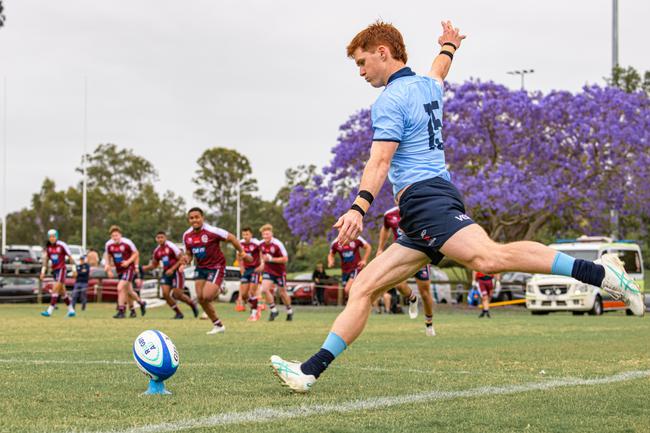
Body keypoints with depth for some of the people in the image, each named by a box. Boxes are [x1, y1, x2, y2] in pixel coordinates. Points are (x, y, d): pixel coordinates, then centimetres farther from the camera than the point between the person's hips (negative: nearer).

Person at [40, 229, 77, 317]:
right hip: (54, 270, 6)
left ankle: (50, 311, -18)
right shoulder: (48, 247, 6)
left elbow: (70, 257, -5)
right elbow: (45, 260, 12)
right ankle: (71, 310, 20)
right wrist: (43, 271, 5)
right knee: (62, 292, 10)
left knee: (55, 289, -15)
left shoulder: (62, 245, -10)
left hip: (61, 269, -6)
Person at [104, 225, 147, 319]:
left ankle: (121, 311, -10)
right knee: (129, 291, 13)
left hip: (129, 268, -6)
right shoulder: (108, 244, -4)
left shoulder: (127, 243, -16)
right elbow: (107, 256, 12)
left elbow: (136, 253, -6)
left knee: (120, 288, -18)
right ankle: (142, 303, 38)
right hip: (119, 269, 6)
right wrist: (108, 268, 2)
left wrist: (128, 262, -20)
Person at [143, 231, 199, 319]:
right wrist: (146, 268, 3)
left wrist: (172, 269, -20)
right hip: (166, 273, 7)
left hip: (176, 272, -7)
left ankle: (192, 304, 21)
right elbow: (154, 264, 21)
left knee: (177, 294, -8)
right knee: (165, 293, -7)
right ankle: (178, 313, 7)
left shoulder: (171, 246, -14)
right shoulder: (157, 251, 8)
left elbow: (182, 259, -14)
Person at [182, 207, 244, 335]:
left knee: (206, 297, -19)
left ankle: (218, 291, 18)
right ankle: (218, 325, 15)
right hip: (201, 268, 7)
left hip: (216, 267, -7)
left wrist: (241, 252, -4)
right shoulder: (187, 236, 1)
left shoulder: (212, 231, -19)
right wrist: (187, 259, -10)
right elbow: (189, 253, 13)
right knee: (201, 298, 1)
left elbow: (231, 238, -10)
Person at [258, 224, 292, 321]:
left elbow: (285, 259, -21)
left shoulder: (277, 244, -21)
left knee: (282, 293, 9)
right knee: (264, 289, -16)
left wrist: (271, 259, -28)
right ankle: (273, 310, 1)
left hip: (279, 271, -4)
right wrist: (263, 261, 9)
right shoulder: (261, 244, -4)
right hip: (268, 270, 4)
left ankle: (289, 311, 34)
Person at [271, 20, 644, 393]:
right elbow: (438, 73, 51)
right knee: (364, 288, 5)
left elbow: (380, 162, -17)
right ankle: (310, 371, 0)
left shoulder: (390, 100, -2)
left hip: (426, 197, -10)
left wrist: (358, 208, -29)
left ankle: (600, 272, -38)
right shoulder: (428, 86, 24)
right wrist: (449, 48, 73)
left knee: (489, 257, -32)